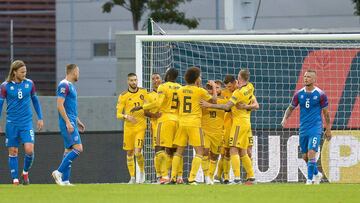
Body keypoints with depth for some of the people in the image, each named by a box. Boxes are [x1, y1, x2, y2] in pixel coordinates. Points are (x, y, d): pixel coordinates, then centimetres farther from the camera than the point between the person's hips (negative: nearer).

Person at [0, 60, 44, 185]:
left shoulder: (29, 84, 3)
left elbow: (35, 100, 14)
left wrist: (40, 118, 12)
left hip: (27, 122, 1)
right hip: (12, 123, -1)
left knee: (29, 150, -13)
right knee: (13, 152, 2)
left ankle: (25, 172, 12)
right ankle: (15, 179, 10)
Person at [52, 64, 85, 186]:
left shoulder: (71, 86, 18)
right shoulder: (64, 85, -12)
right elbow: (60, 105, -19)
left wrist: (78, 121, 26)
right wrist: (68, 122, -22)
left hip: (72, 123, 10)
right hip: (67, 123, -10)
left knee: (69, 150, 8)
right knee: (78, 148, -15)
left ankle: (65, 180, 8)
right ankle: (59, 172, -14)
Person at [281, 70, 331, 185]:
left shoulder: (320, 94, -5)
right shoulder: (299, 94, 4)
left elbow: (326, 113, 2)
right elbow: (291, 108, 14)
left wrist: (328, 130, 4)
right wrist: (285, 118, -5)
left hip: (315, 128, -4)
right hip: (303, 129, 4)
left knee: (311, 153, -17)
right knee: (305, 156, 9)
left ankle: (310, 180, -12)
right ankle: (316, 174, 32)